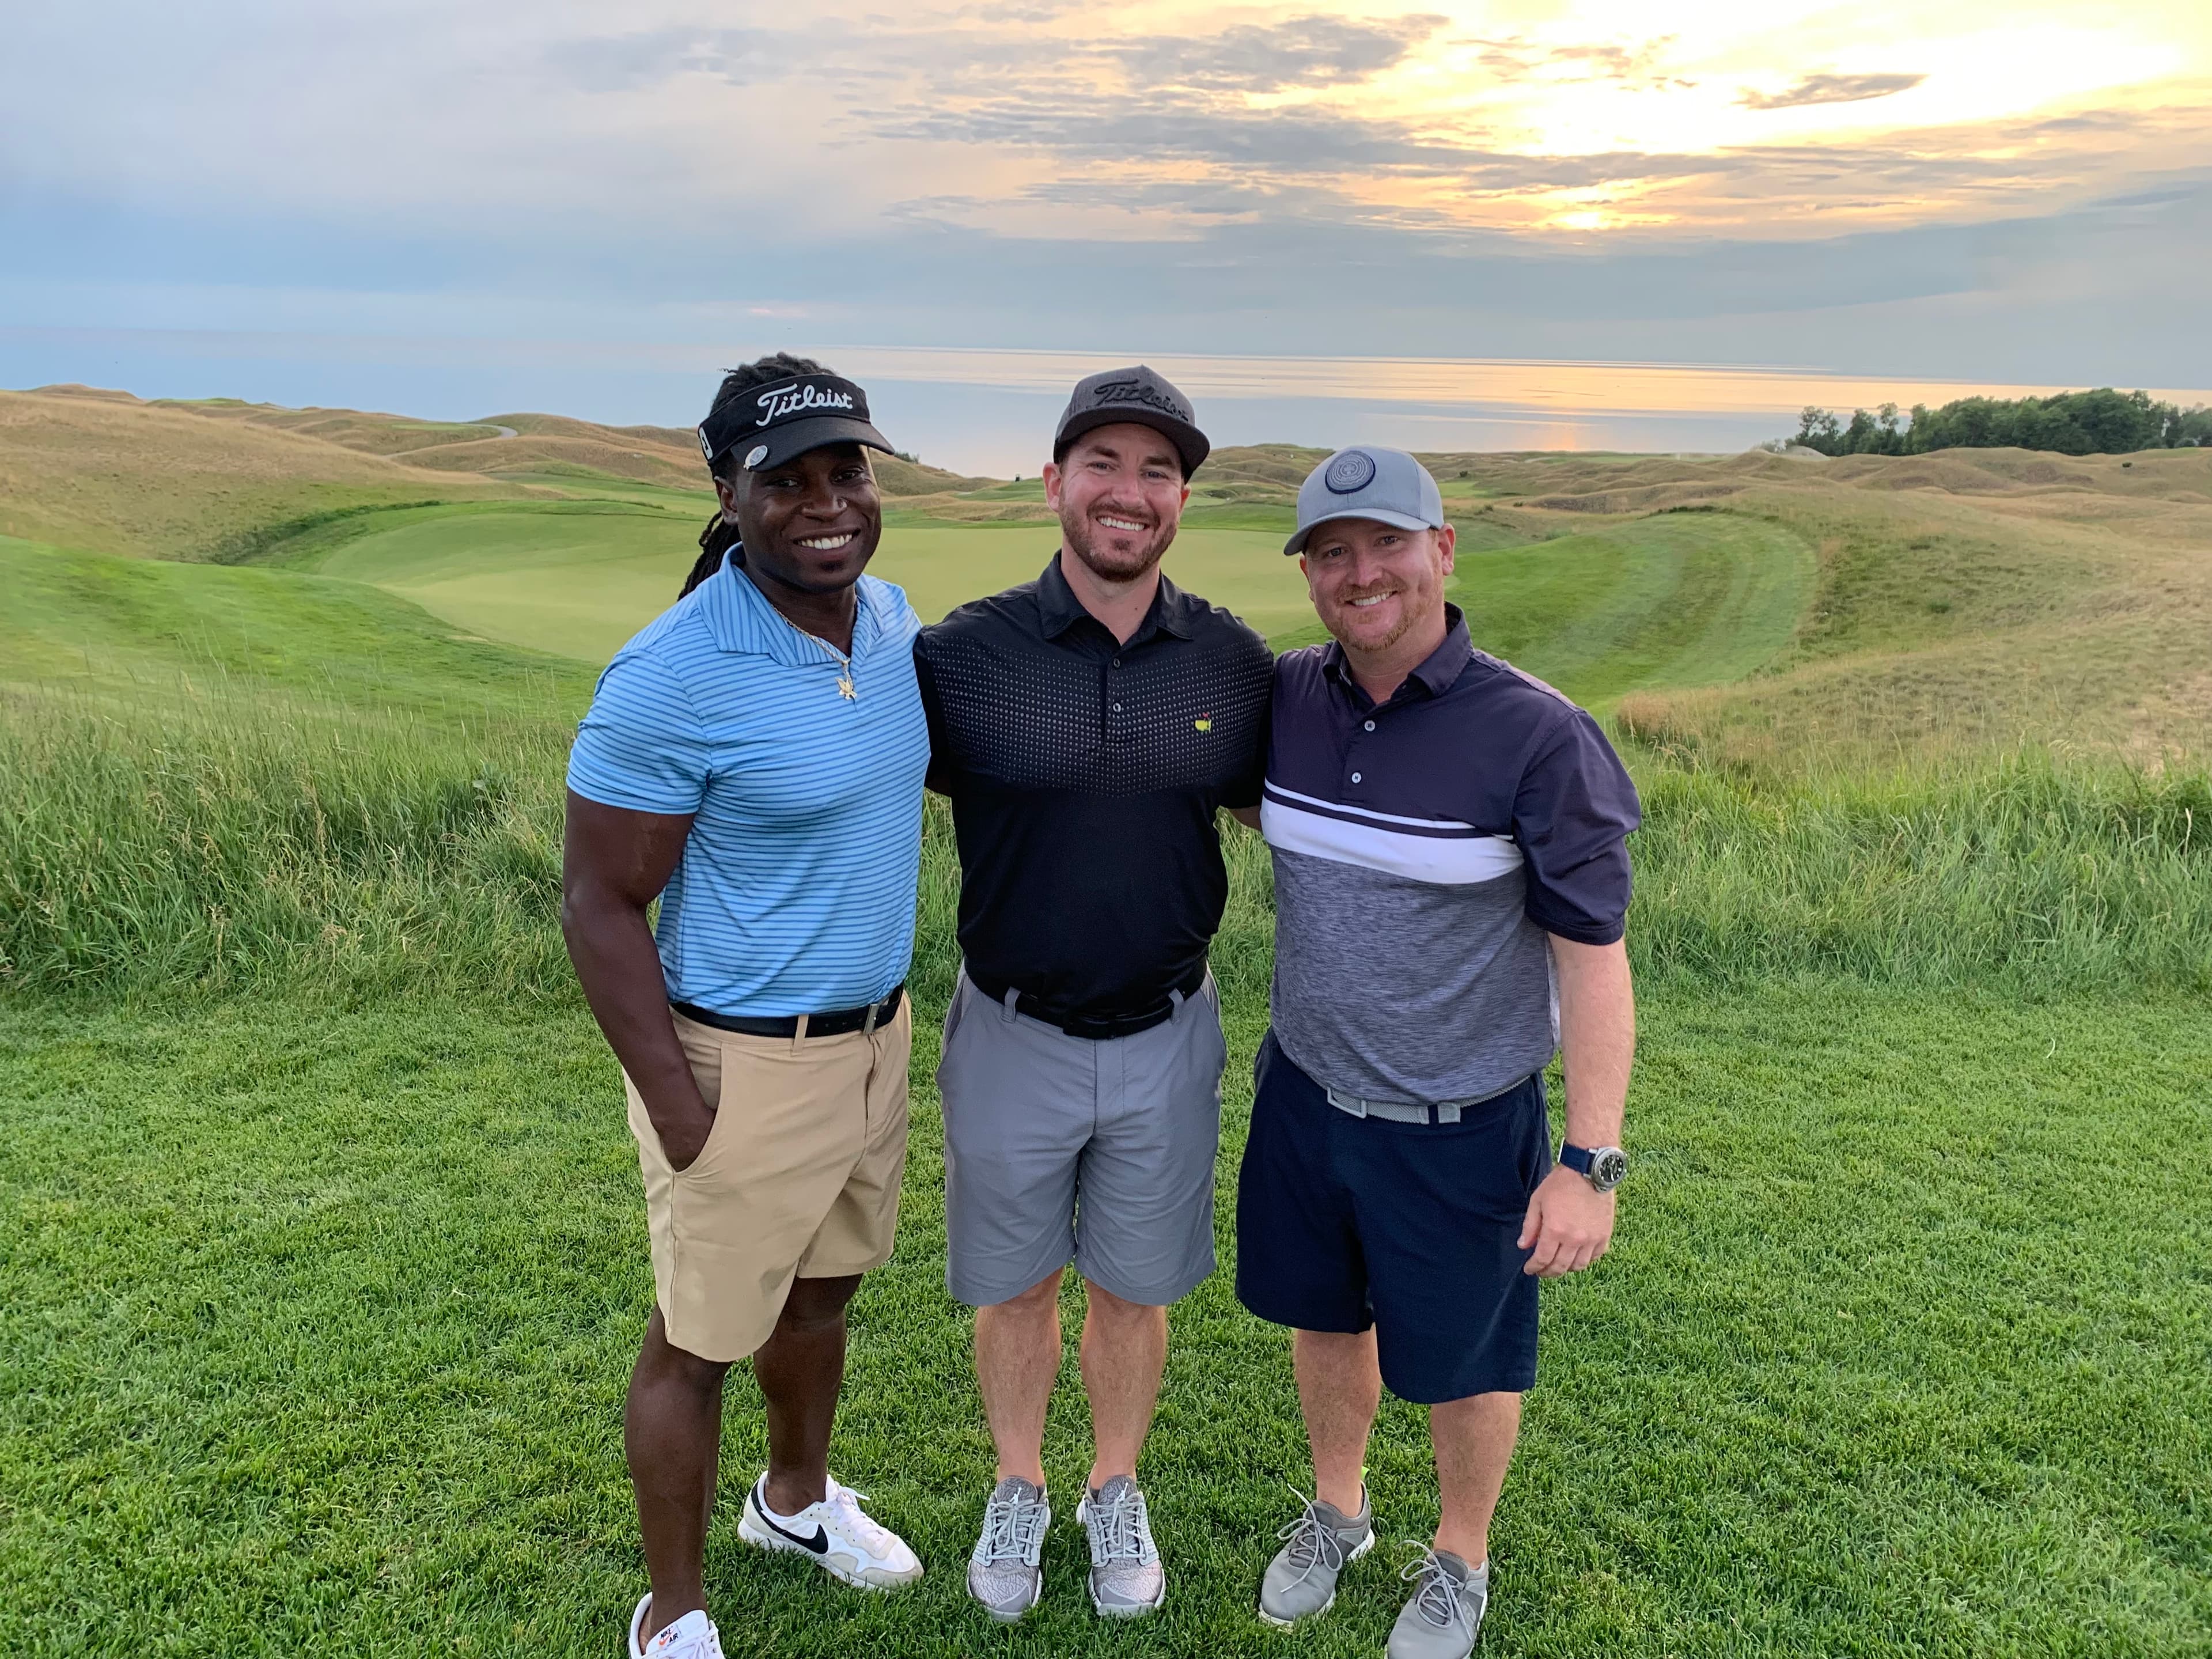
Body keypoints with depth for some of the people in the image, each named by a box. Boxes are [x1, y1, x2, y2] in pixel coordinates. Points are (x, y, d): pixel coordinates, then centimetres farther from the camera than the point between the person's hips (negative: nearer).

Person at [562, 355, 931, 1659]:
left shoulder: (891, 615, -1)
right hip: (744, 1061, -7)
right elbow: (600, 900, -18)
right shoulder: (676, 677, -23)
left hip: (877, 1034, 7)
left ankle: (797, 1496, 52)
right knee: (702, 1342, 11)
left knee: (821, 1286, 26)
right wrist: (679, 1114, -18)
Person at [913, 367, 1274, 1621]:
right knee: (1015, 1286, 18)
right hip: (1012, 1036, -1)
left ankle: (1118, 1492, 46)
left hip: (1166, 1041, 1)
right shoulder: (962, 653, -12)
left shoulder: (1235, 663, -6)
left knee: (1133, 1290, 19)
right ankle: (1019, 1491, 45)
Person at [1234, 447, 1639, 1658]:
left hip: (1461, 1127, -4)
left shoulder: (1538, 737, -21)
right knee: (1323, 1315, 23)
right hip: (1305, 1091, 4)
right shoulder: (1284, 698, -6)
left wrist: (1590, 1161, -19)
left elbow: (1594, 956, -17)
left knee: (1463, 1362, 16)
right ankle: (1335, 1510, 51)